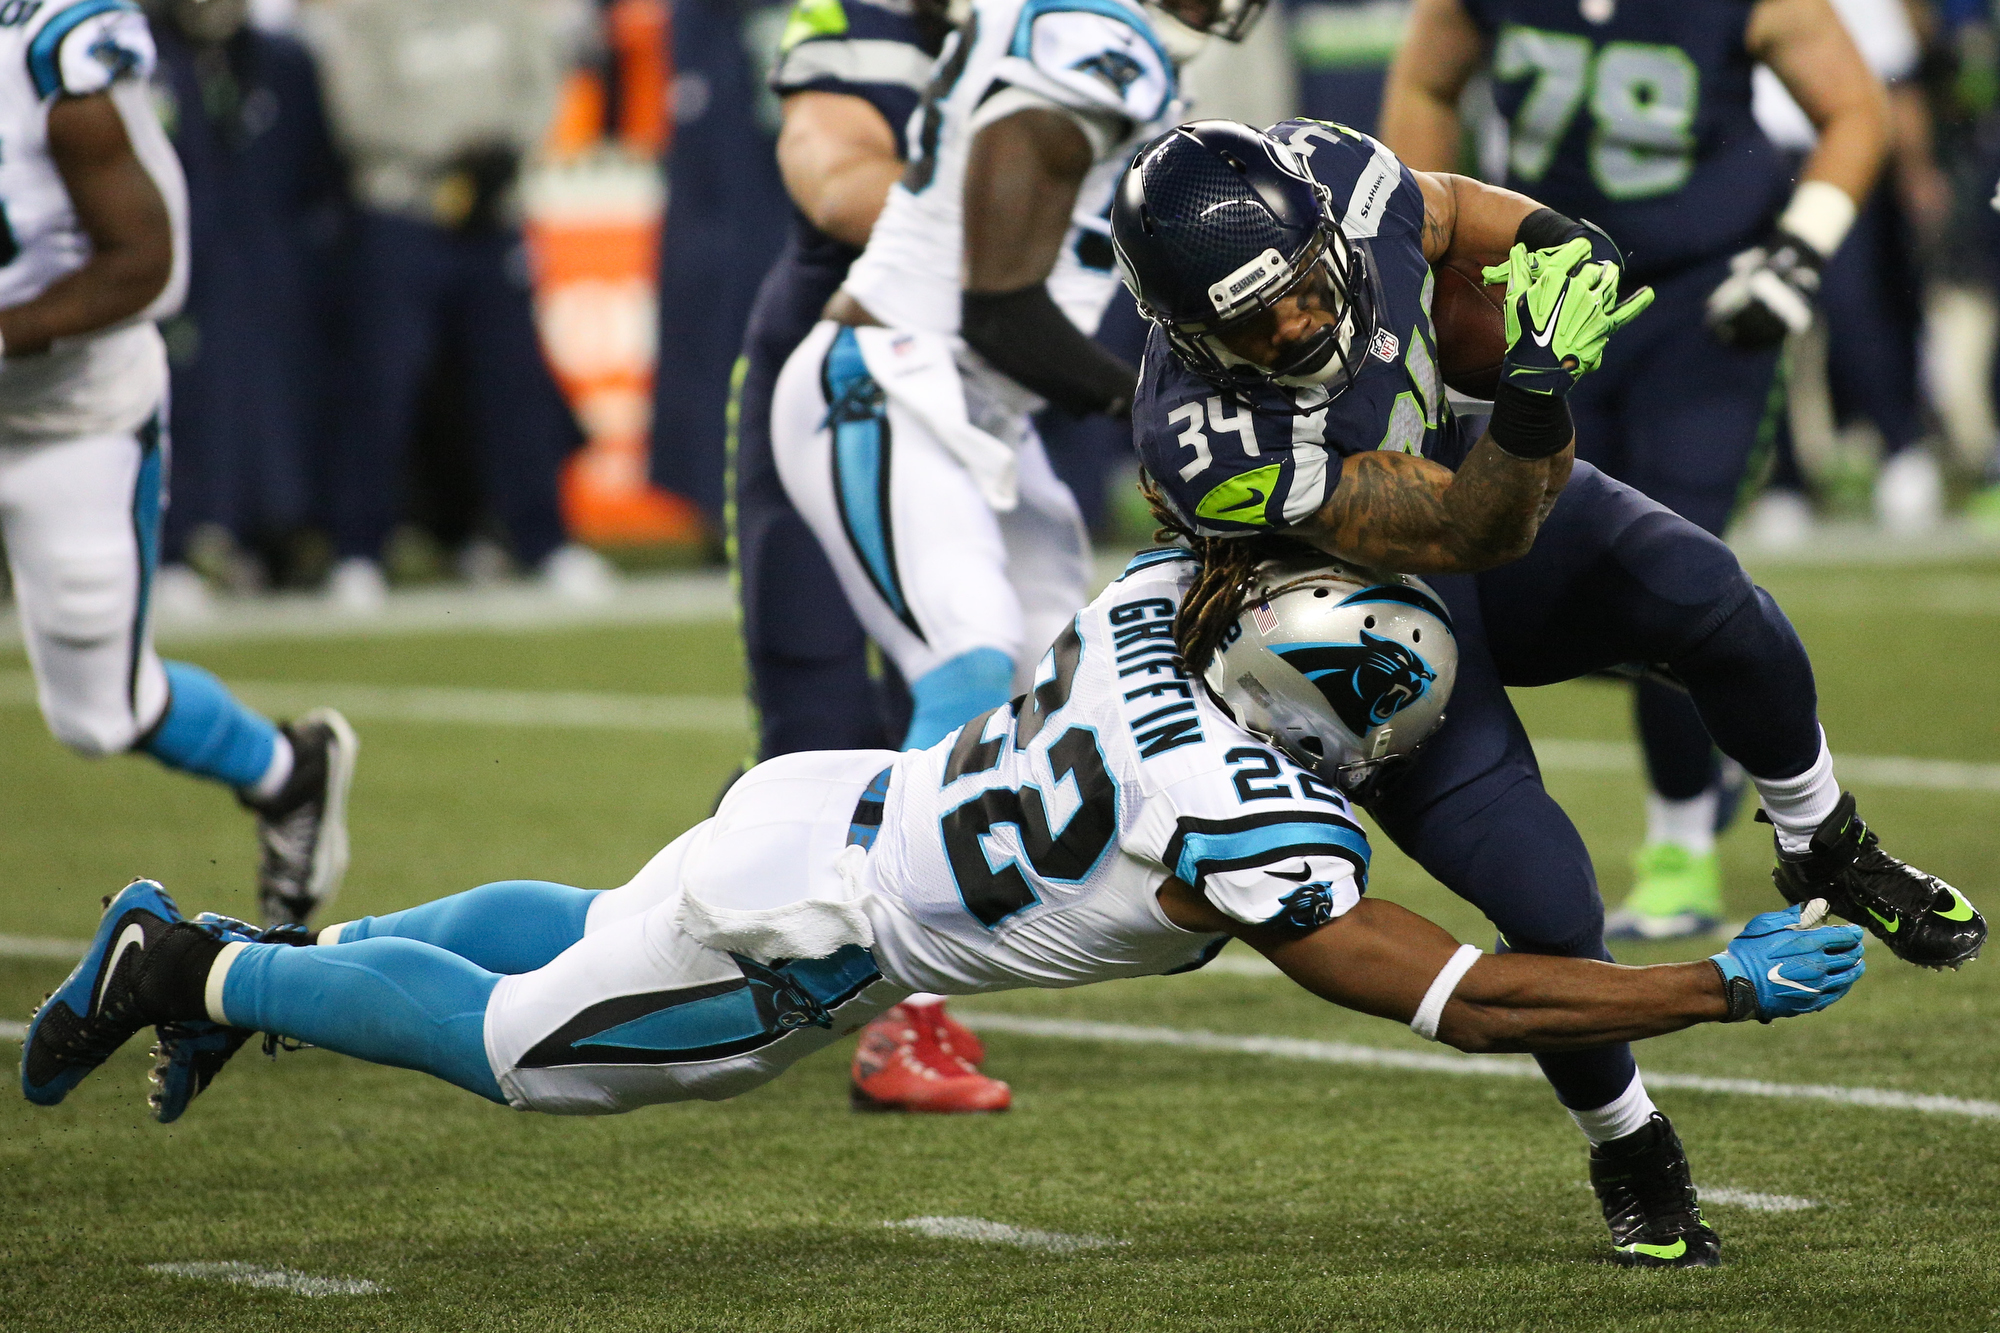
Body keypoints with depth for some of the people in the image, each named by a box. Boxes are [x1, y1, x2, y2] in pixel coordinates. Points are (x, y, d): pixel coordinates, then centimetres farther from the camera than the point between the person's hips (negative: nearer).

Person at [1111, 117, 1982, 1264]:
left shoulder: (1330, 175, -25)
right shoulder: (1217, 446, -40)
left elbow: (1451, 212, 3)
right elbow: (1477, 530, -36)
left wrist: (1558, 249, -16)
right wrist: (1537, 393, -54)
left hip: (1472, 463, 5)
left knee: (1703, 596, -25)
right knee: (1549, 909, -14)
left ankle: (1826, 851, 3)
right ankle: (1630, 1155, 16)